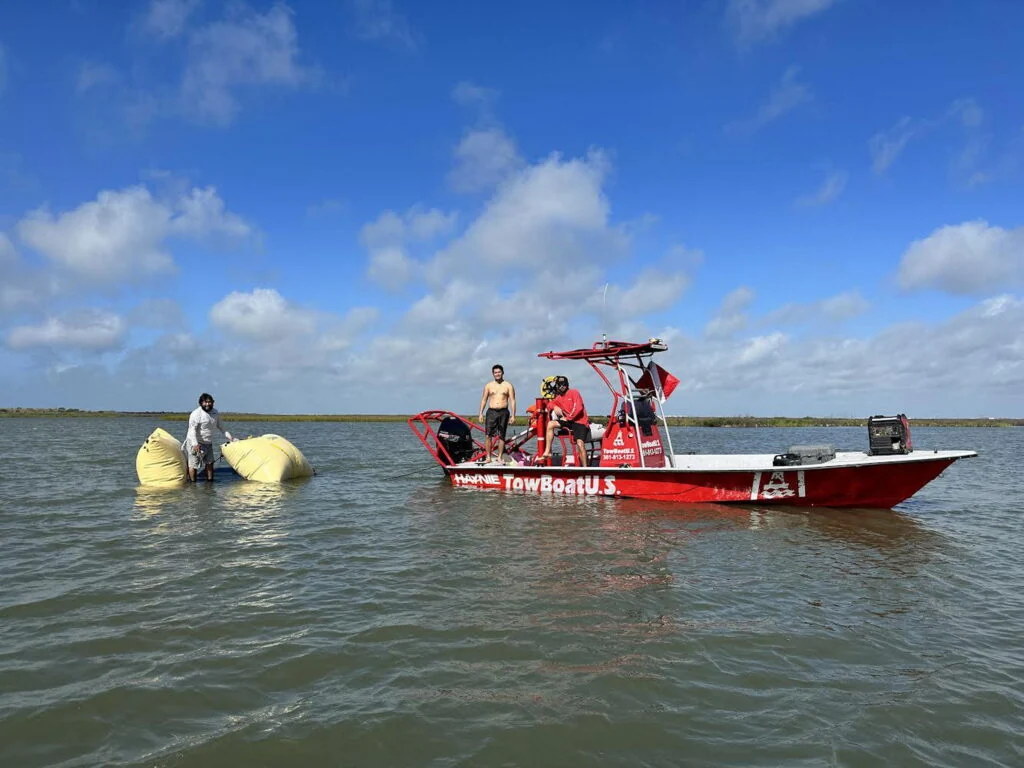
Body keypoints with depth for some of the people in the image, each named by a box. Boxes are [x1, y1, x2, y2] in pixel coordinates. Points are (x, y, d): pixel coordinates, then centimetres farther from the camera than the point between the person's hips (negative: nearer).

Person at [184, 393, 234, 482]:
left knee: (209, 462, 11)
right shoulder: (196, 414, -17)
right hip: (196, 443, -7)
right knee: (193, 464, -3)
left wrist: (228, 436, 13)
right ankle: (192, 482, 7)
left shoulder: (215, 413, 6)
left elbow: (220, 426, 19)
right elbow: (192, 429, -20)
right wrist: (195, 444, -27)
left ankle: (210, 480, 19)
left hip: (208, 443, 7)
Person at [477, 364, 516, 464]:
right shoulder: (488, 385, 11)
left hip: (504, 412, -1)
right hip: (491, 412, 1)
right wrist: (480, 413, 2)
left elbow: (512, 401, 2)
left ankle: (500, 457, 7)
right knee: (488, 435, -8)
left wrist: (513, 415, -6)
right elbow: (484, 400, 11)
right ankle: (488, 457, -4)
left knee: (501, 436, 1)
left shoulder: (508, 386, 6)